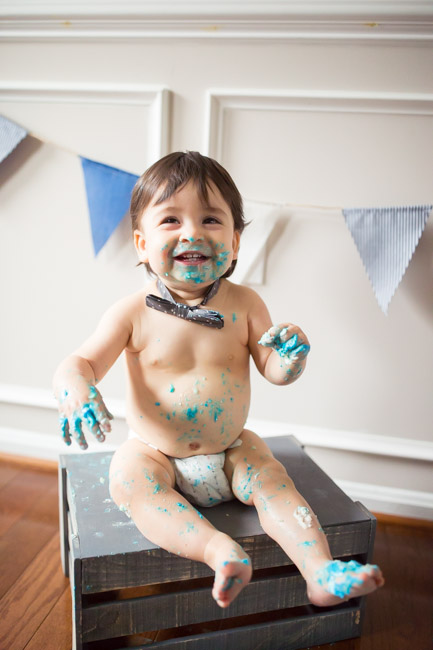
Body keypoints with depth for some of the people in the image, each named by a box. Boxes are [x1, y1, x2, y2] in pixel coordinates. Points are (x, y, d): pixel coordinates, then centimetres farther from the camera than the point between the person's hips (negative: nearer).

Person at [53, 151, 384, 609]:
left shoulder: (244, 304, -9)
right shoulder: (133, 313, -14)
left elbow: (274, 372, -6)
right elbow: (82, 361, -12)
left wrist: (290, 355, -30)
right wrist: (75, 388, -36)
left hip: (231, 451, 2)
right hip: (156, 456, -1)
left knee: (271, 477, -18)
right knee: (128, 478, -27)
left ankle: (321, 571, -10)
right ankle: (217, 547, -35)